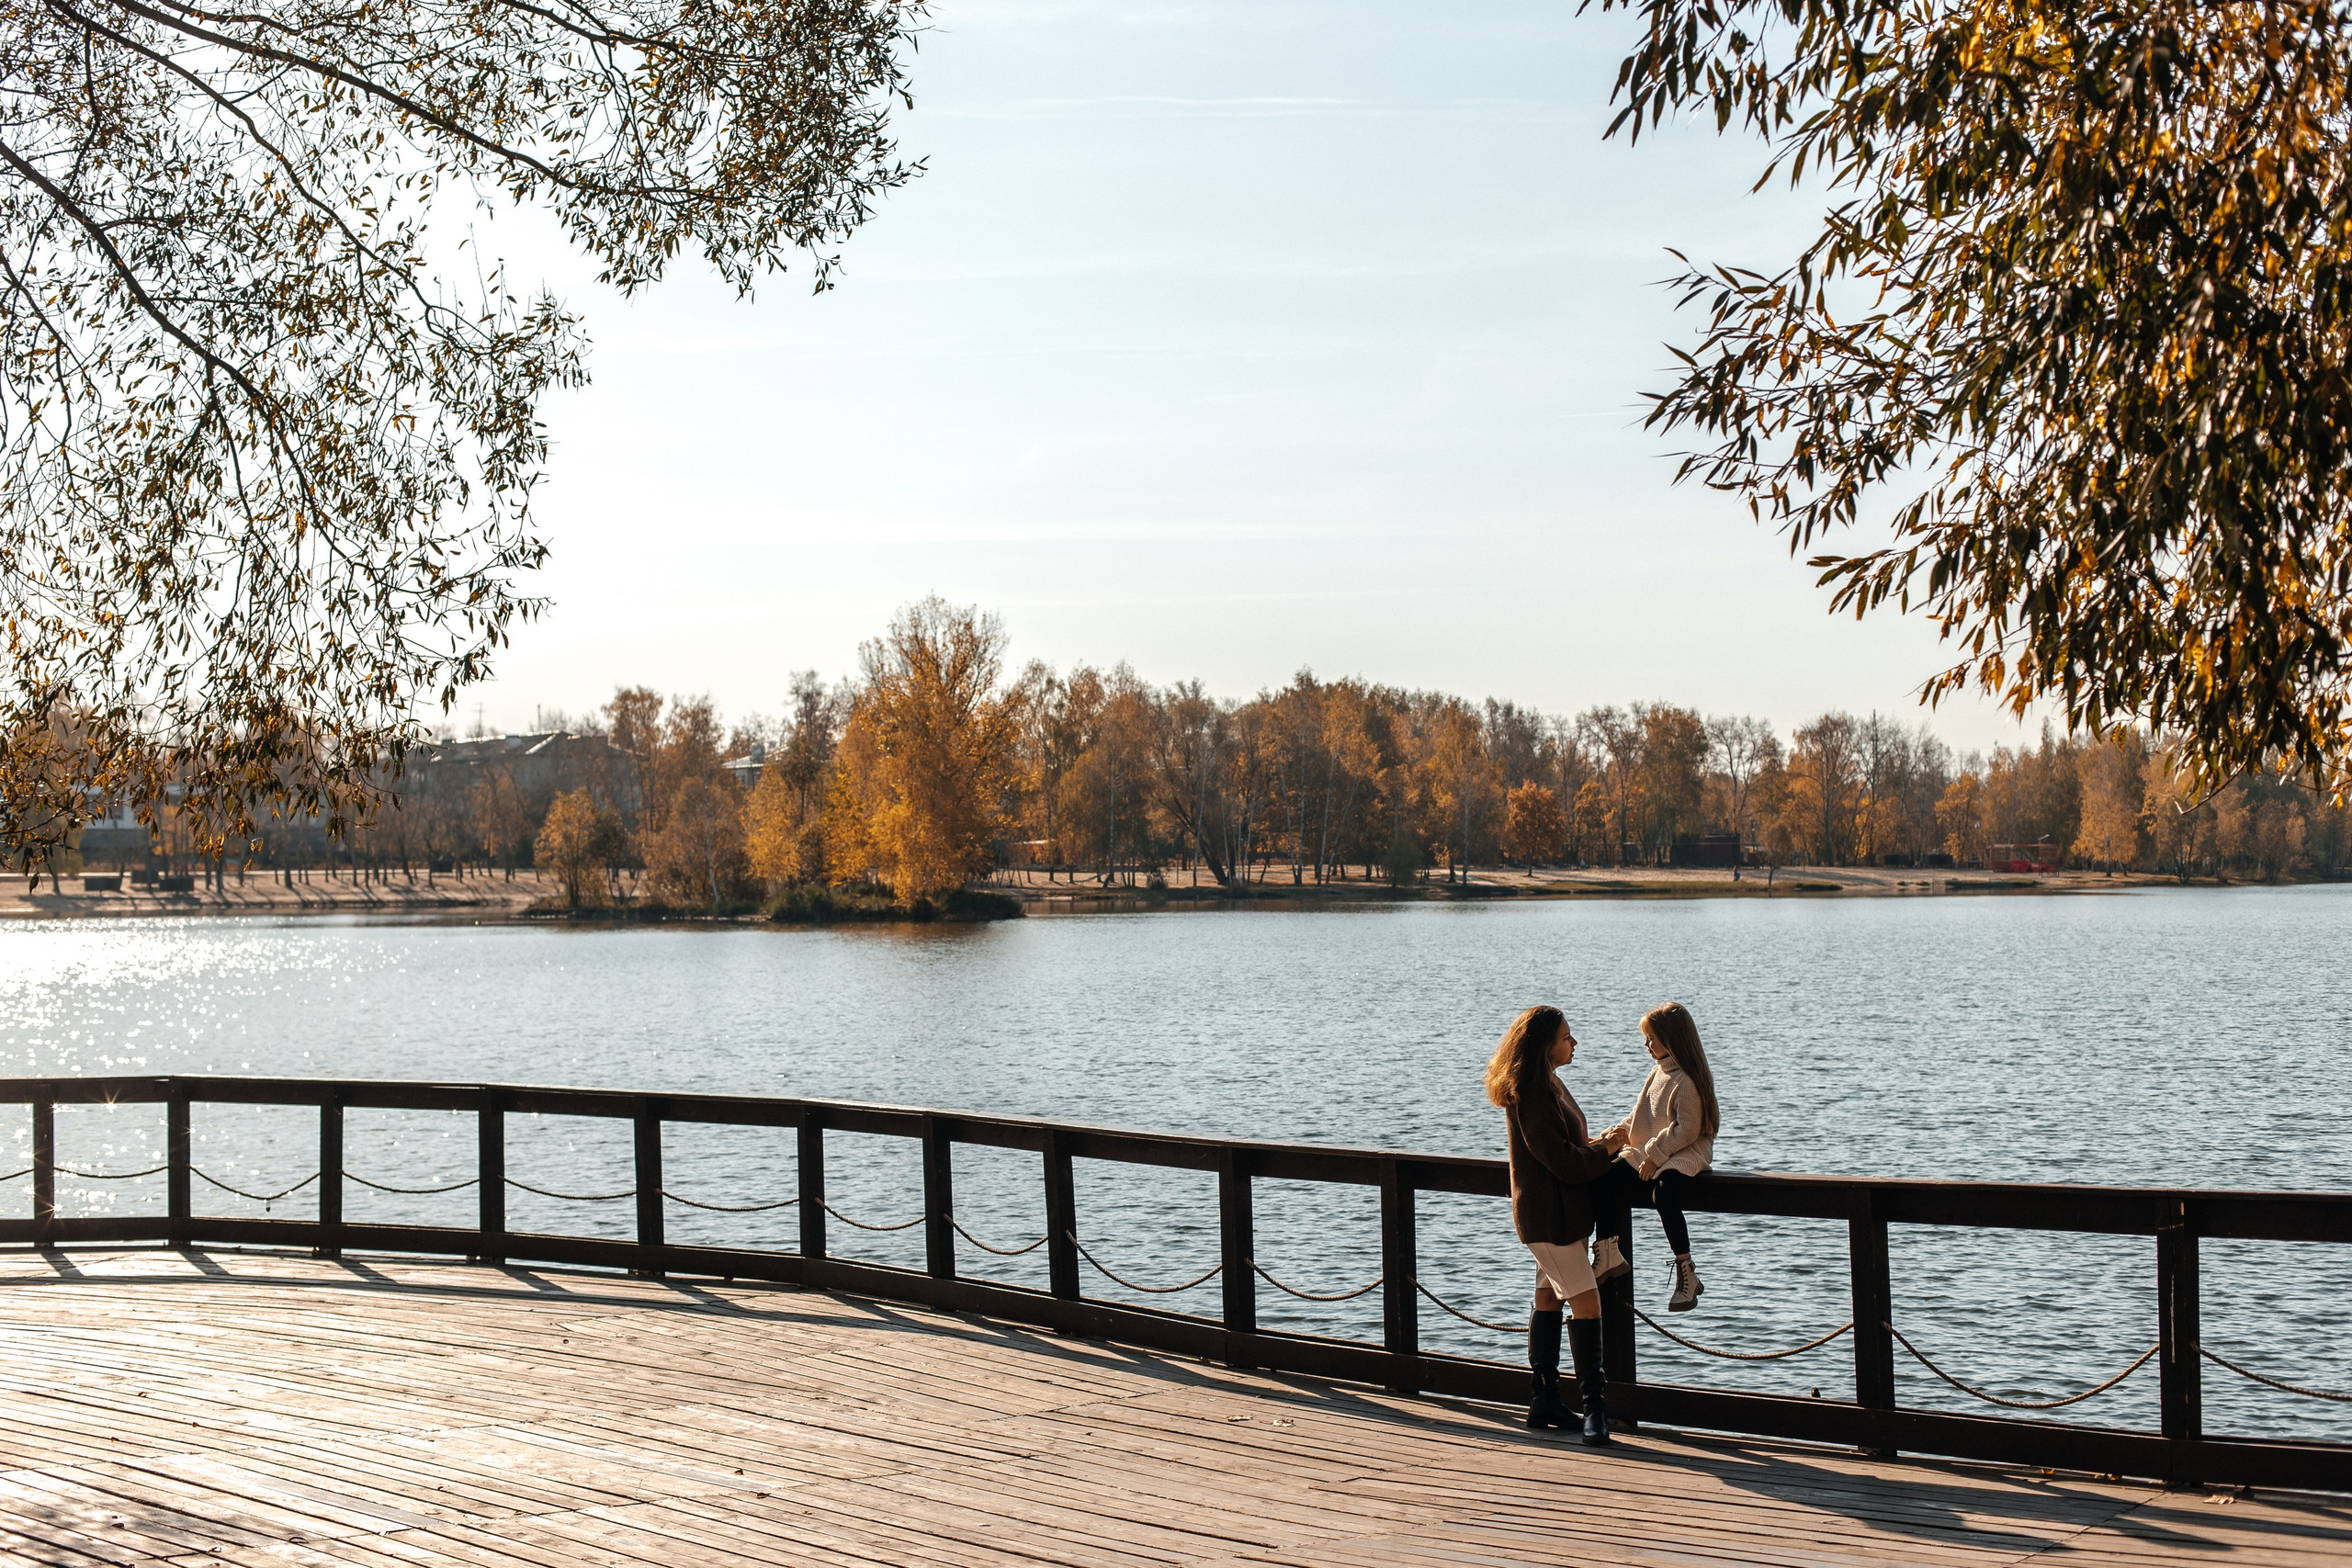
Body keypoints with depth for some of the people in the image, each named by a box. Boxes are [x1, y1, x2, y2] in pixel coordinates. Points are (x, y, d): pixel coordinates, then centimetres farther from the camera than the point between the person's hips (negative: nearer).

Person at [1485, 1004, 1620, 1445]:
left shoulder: (1546, 1085, 13)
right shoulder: (1532, 1094, -20)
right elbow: (1561, 1160, -21)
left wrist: (1593, 1147, 1)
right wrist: (1604, 1153, -8)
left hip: (1559, 1210, 11)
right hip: (1549, 1214, -11)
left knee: (1549, 1297, 13)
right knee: (1586, 1302, -11)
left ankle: (1545, 1400, 19)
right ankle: (1593, 1404, -7)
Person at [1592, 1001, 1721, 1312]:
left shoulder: (1688, 1080, -14)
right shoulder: (1658, 1072, 15)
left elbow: (1686, 1131, -18)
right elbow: (1643, 1116, 22)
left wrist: (1655, 1154, -17)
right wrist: (1621, 1132, 6)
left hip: (1684, 1156, -9)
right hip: (1650, 1154, 9)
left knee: (1663, 1193, -34)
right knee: (1606, 1179, -12)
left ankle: (1686, 1274, -24)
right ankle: (1608, 1254, -8)